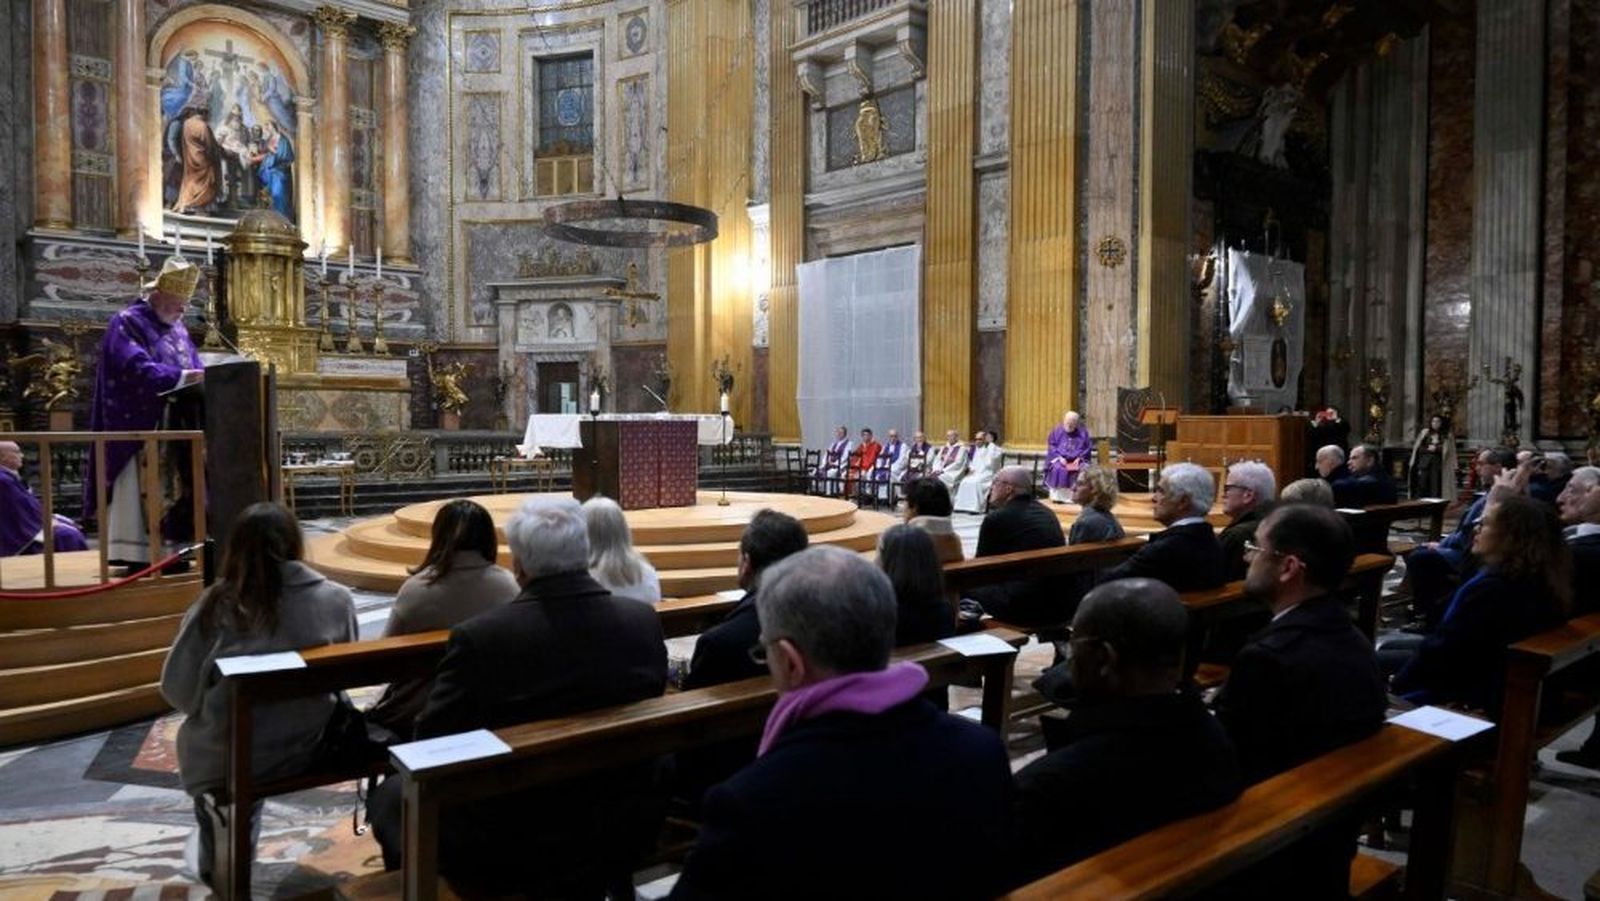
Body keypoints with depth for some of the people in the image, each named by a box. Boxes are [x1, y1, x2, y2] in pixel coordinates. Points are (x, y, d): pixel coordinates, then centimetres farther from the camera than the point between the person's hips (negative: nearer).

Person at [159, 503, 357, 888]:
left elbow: (177, 689, -5)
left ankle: (219, 860, 45)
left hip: (227, 760, -1)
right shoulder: (335, 599, -8)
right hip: (311, 748, 2)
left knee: (195, 738, 30)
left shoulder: (216, 605, -13)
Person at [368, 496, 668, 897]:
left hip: (516, 846, -4)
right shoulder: (645, 621, -11)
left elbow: (430, 742, -11)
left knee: (391, 796, 20)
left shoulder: (481, 637, -23)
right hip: (629, 830, 4)